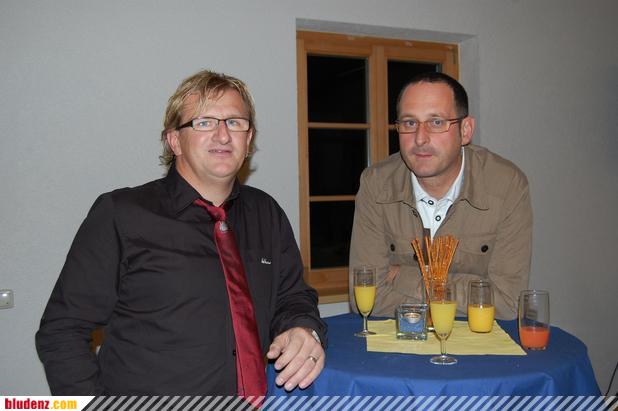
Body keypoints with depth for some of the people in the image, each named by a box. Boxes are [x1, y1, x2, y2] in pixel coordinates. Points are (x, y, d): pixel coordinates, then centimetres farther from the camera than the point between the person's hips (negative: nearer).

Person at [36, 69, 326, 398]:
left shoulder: (267, 215, 9)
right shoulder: (119, 214, -4)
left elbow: (291, 297, 16)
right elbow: (62, 331, -1)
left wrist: (304, 330, -6)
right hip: (144, 397, -4)